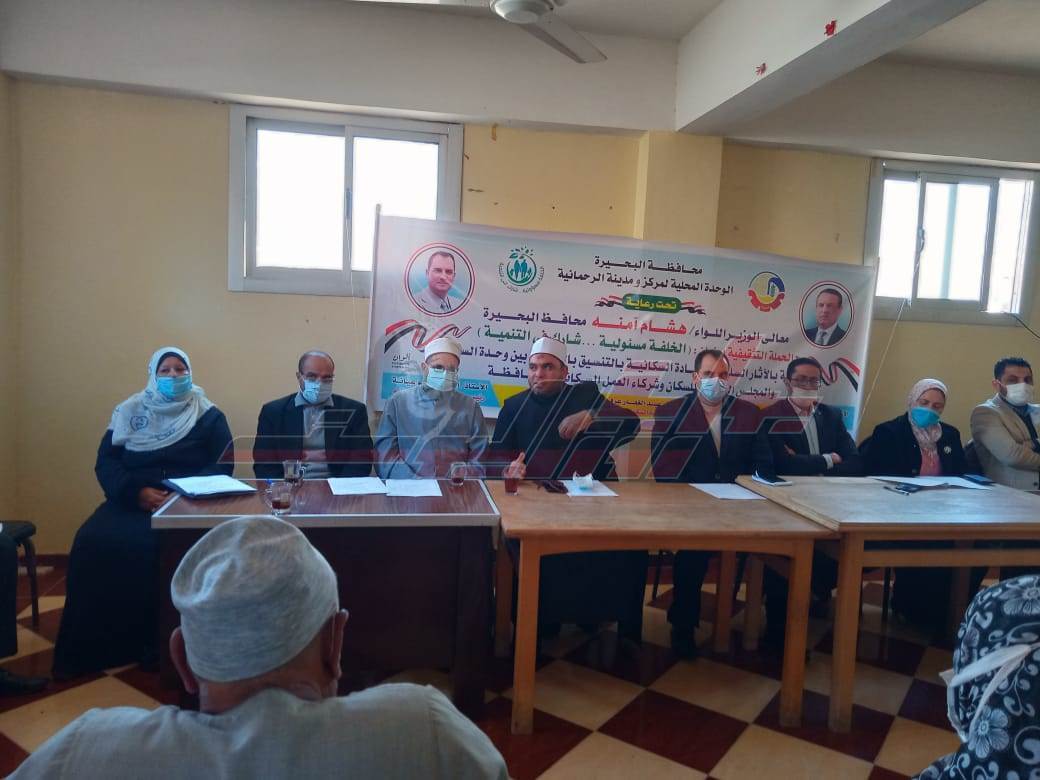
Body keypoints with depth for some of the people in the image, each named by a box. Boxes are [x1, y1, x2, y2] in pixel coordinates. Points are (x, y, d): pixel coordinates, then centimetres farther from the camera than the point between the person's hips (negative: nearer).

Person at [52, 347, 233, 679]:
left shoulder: (209, 416, 7)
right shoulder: (129, 412, 14)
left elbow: (223, 466, -2)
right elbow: (105, 462, 7)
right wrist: (136, 492, -11)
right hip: (130, 501, 3)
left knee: (162, 546, -34)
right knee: (91, 542, -25)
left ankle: (157, 643, -18)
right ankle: (90, 647, -12)